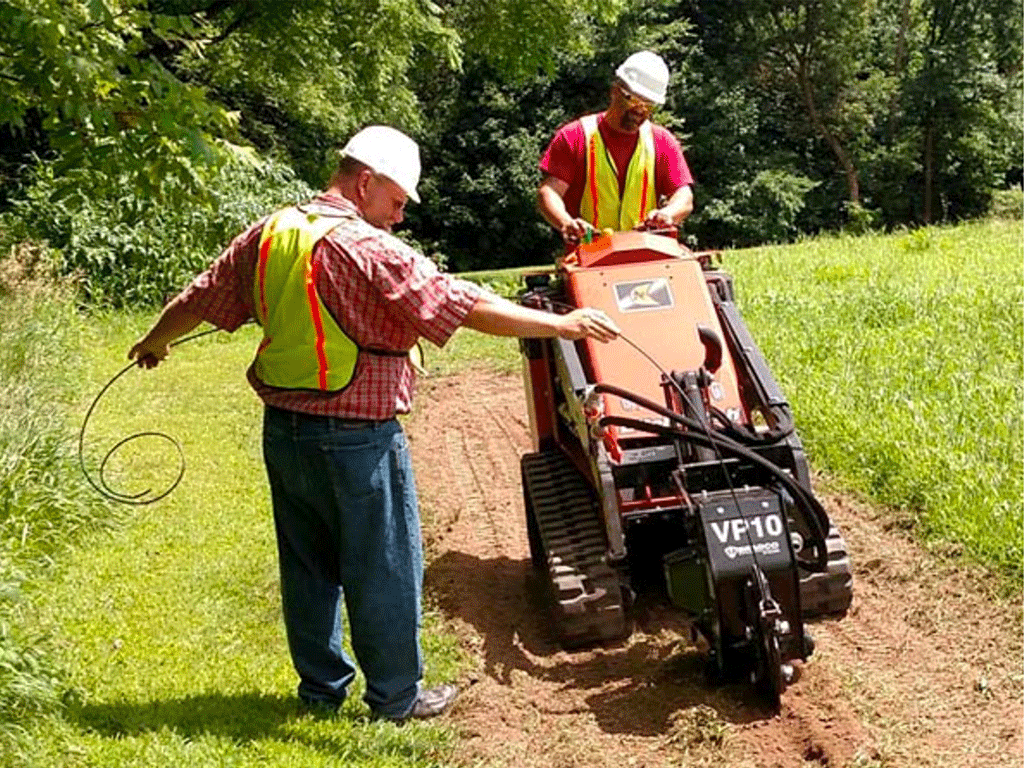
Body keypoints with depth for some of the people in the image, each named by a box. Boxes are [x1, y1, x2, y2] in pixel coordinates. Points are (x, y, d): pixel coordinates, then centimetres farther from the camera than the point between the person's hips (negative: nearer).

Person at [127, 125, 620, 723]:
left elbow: (201, 298, 16)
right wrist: (562, 324, -16)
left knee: (308, 566, 19)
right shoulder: (371, 250, -18)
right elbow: (467, 307, -21)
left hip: (283, 429, 7)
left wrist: (156, 341, 35)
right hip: (356, 439, -7)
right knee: (385, 569, 8)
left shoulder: (269, 234, 4)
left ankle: (321, 687, 32)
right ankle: (397, 696, 21)